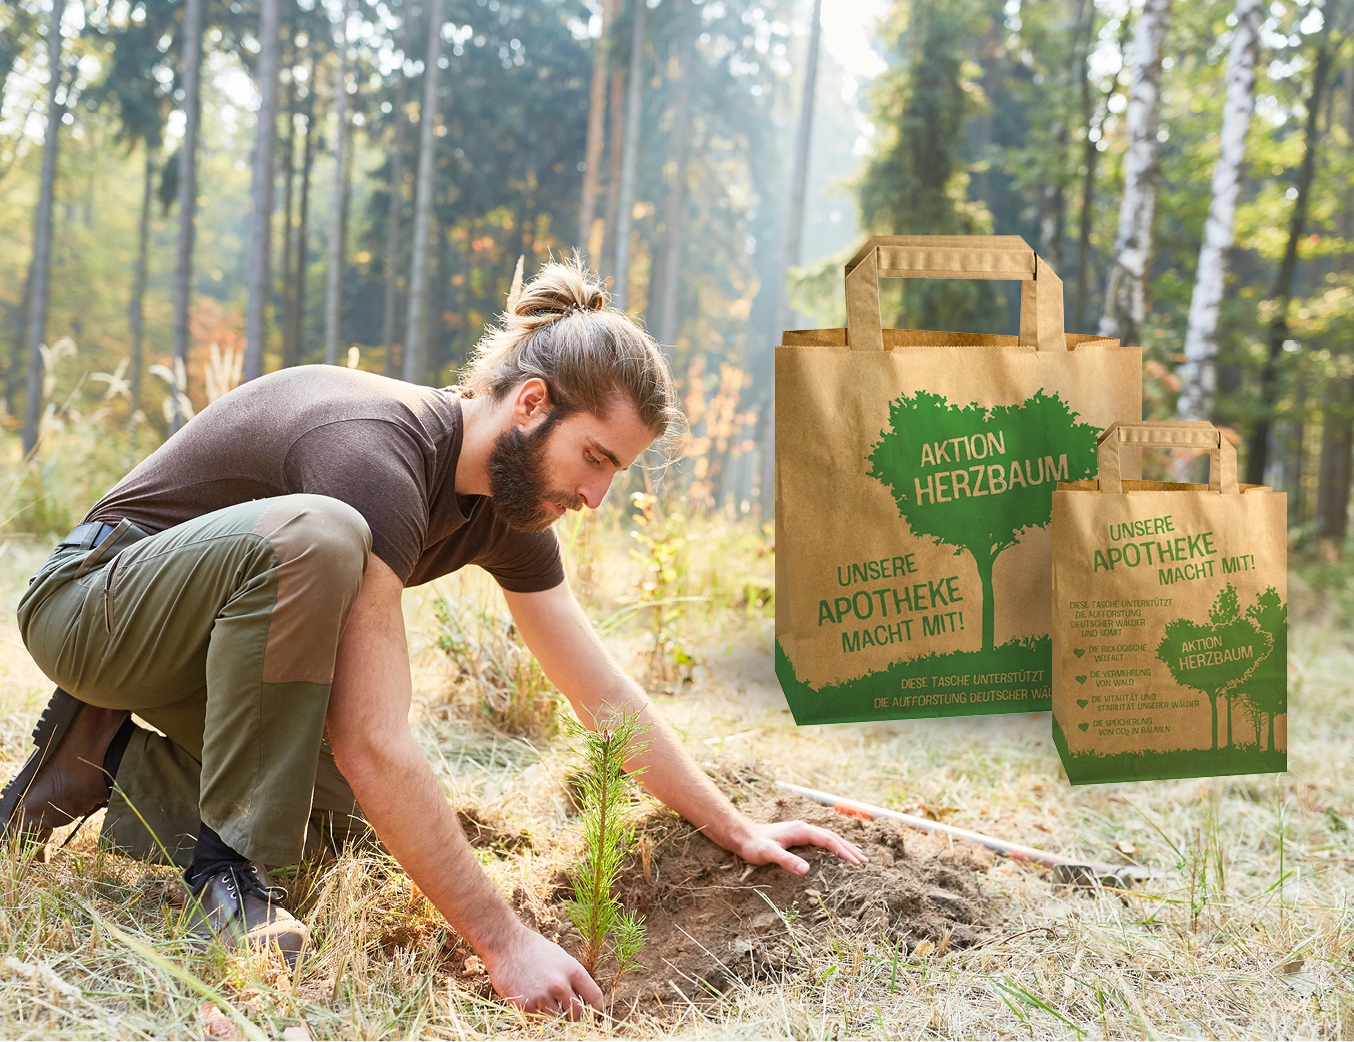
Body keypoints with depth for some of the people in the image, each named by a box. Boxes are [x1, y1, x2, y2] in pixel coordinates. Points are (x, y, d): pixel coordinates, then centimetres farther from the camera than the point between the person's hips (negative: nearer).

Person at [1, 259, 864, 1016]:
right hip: (93, 603, -8)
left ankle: (115, 757, 10)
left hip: (230, 637, 9)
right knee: (316, 534, -36)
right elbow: (372, 743, -38)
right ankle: (229, 867, -24)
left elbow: (606, 695, 3)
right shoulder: (377, 455, -33)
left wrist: (736, 832, 2)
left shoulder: (512, 497, -5)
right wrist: (505, 942, -35)